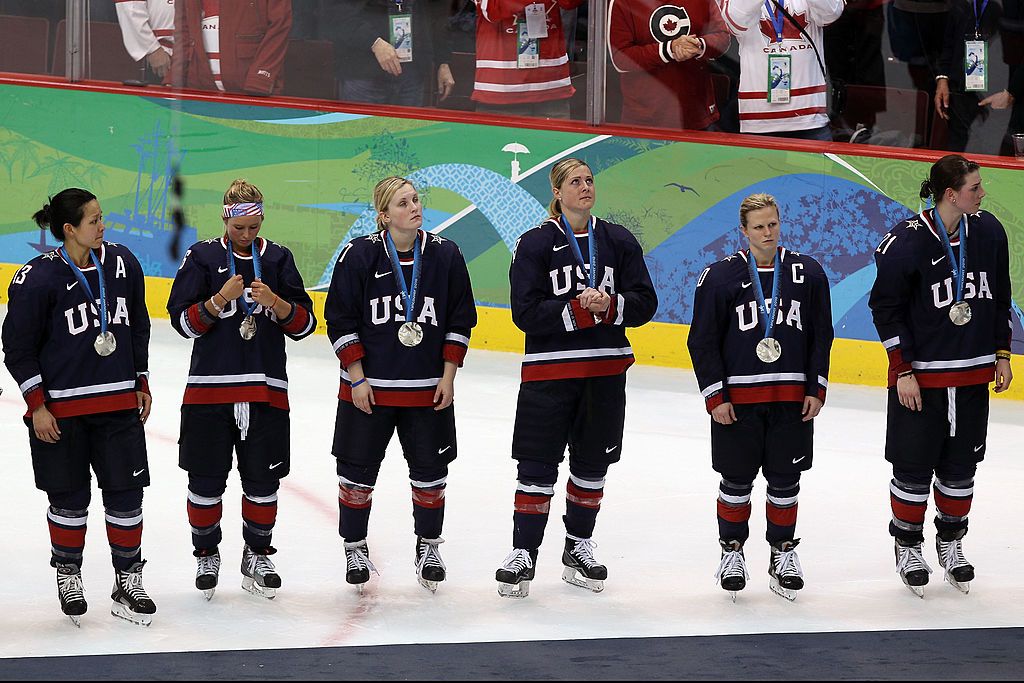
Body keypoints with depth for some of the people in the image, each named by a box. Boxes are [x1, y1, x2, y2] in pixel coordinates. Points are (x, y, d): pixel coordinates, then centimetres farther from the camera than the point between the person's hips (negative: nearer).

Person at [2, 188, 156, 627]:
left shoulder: (122, 263, 2)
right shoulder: (39, 278, -12)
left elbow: (138, 327, 15)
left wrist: (141, 383, 15)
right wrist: (37, 405, -9)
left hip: (119, 402, 4)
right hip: (61, 408, -4)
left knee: (126, 493, 4)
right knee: (69, 498, 7)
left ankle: (127, 584, 15)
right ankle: (68, 576, 26)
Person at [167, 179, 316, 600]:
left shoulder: (277, 258, 6)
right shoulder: (202, 257, 1)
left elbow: (304, 324, 3)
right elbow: (184, 321, -3)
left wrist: (275, 302, -15)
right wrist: (220, 299, -18)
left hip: (266, 388, 2)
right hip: (209, 387, -1)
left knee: (263, 479, 7)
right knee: (206, 478, 5)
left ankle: (257, 556, 22)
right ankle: (206, 555, 22)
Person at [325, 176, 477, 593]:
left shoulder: (445, 255, -1)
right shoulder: (359, 255, -8)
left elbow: (461, 320, 5)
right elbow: (340, 320, -4)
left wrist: (448, 376, -1)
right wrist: (357, 378, -9)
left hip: (428, 389, 2)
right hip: (368, 387, -2)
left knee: (430, 471, 8)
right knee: (358, 471, 5)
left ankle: (428, 546, 27)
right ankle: (355, 546, 23)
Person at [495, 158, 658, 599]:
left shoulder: (619, 241, 6)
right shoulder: (535, 244, -3)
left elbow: (645, 302, 2)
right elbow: (525, 311, -11)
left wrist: (610, 306, -17)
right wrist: (577, 310, -22)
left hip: (606, 371, 3)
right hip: (549, 369, -3)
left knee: (592, 465, 12)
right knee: (538, 467, -3)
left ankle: (578, 550, 26)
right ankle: (523, 555, 5)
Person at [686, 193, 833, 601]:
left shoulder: (807, 273, 3)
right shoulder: (721, 276, -4)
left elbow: (821, 335, 8)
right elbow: (702, 341, -2)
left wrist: (816, 390, 2)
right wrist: (715, 396, -7)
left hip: (792, 397, 2)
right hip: (736, 398, -2)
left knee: (785, 480, 8)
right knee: (736, 480, 6)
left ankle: (782, 552, 21)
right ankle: (732, 551, 21)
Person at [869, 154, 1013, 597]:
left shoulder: (988, 231, 1)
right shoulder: (906, 241, -16)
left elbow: (1000, 297, 13)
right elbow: (886, 307, -10)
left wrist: (1001, 353, 11)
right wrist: (903, 370, -12)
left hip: (973, 375, 5)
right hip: (920, 377, -5)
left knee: (960, 467, 12)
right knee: (914, 468, 4)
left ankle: (950, 541, 29)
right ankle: (908, 545, 20)